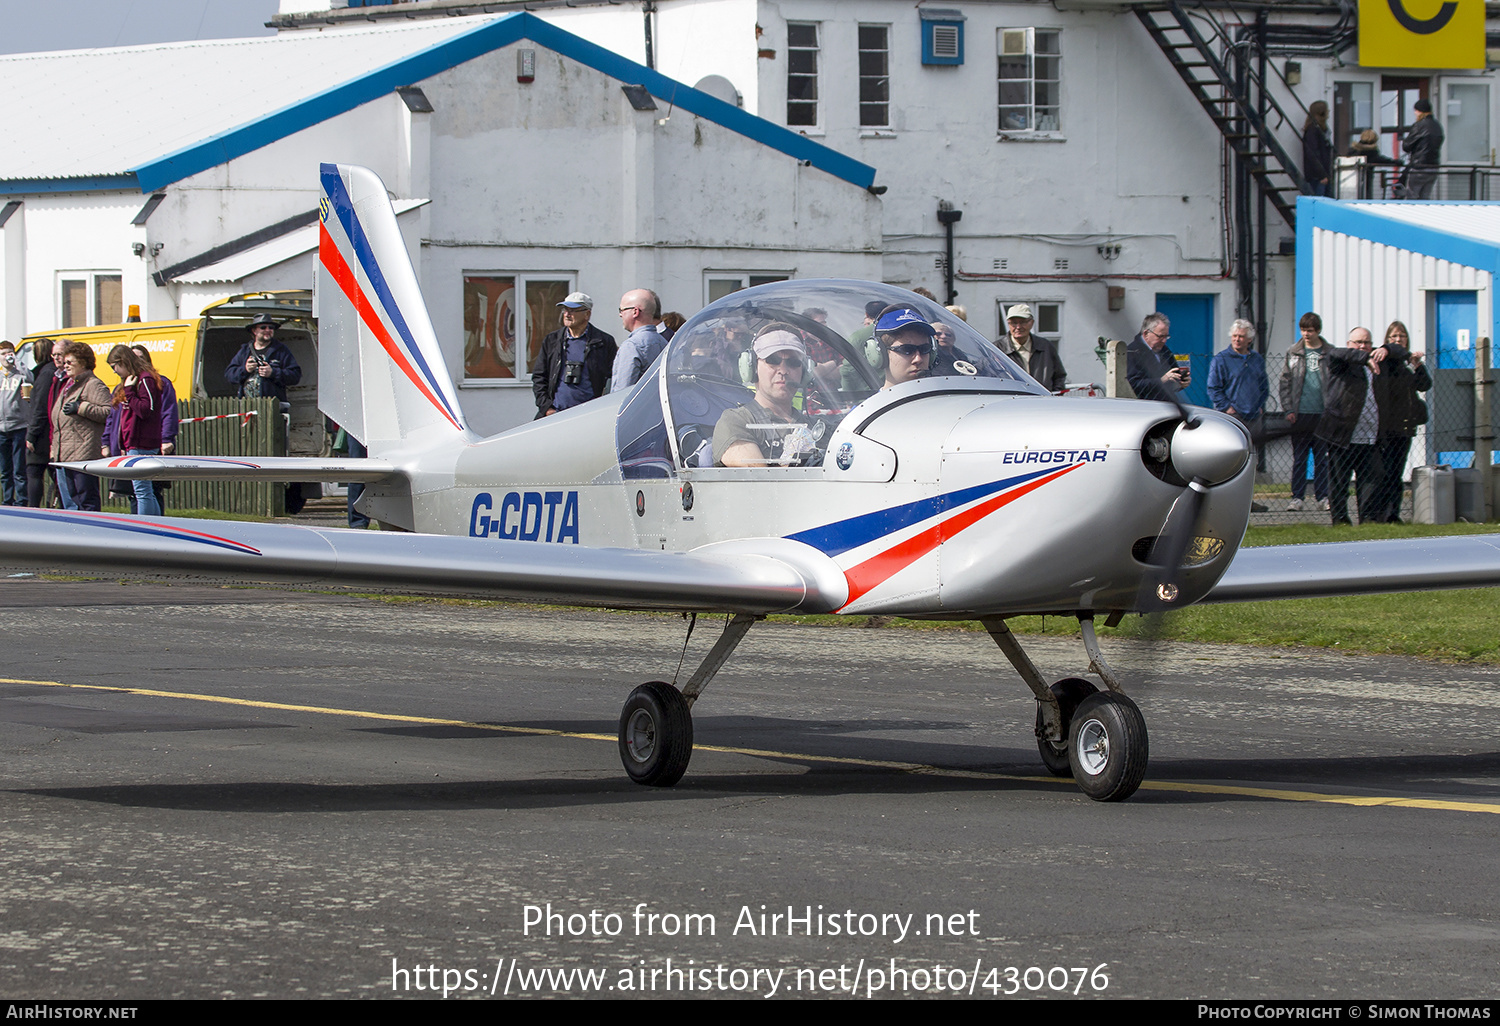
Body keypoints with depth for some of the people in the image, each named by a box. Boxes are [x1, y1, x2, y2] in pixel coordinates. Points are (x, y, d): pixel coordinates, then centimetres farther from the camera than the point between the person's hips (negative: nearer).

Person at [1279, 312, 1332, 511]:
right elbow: (1285, 381, 7)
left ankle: (1322, 497, 10)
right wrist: (1288, 409, -2)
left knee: (1322, 458, 5)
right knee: (1299, 458, 3)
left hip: (1322, 413, -1)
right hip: (1300, 414, 1)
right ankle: (1297, 497, 7)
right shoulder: (1293, 353, 7)